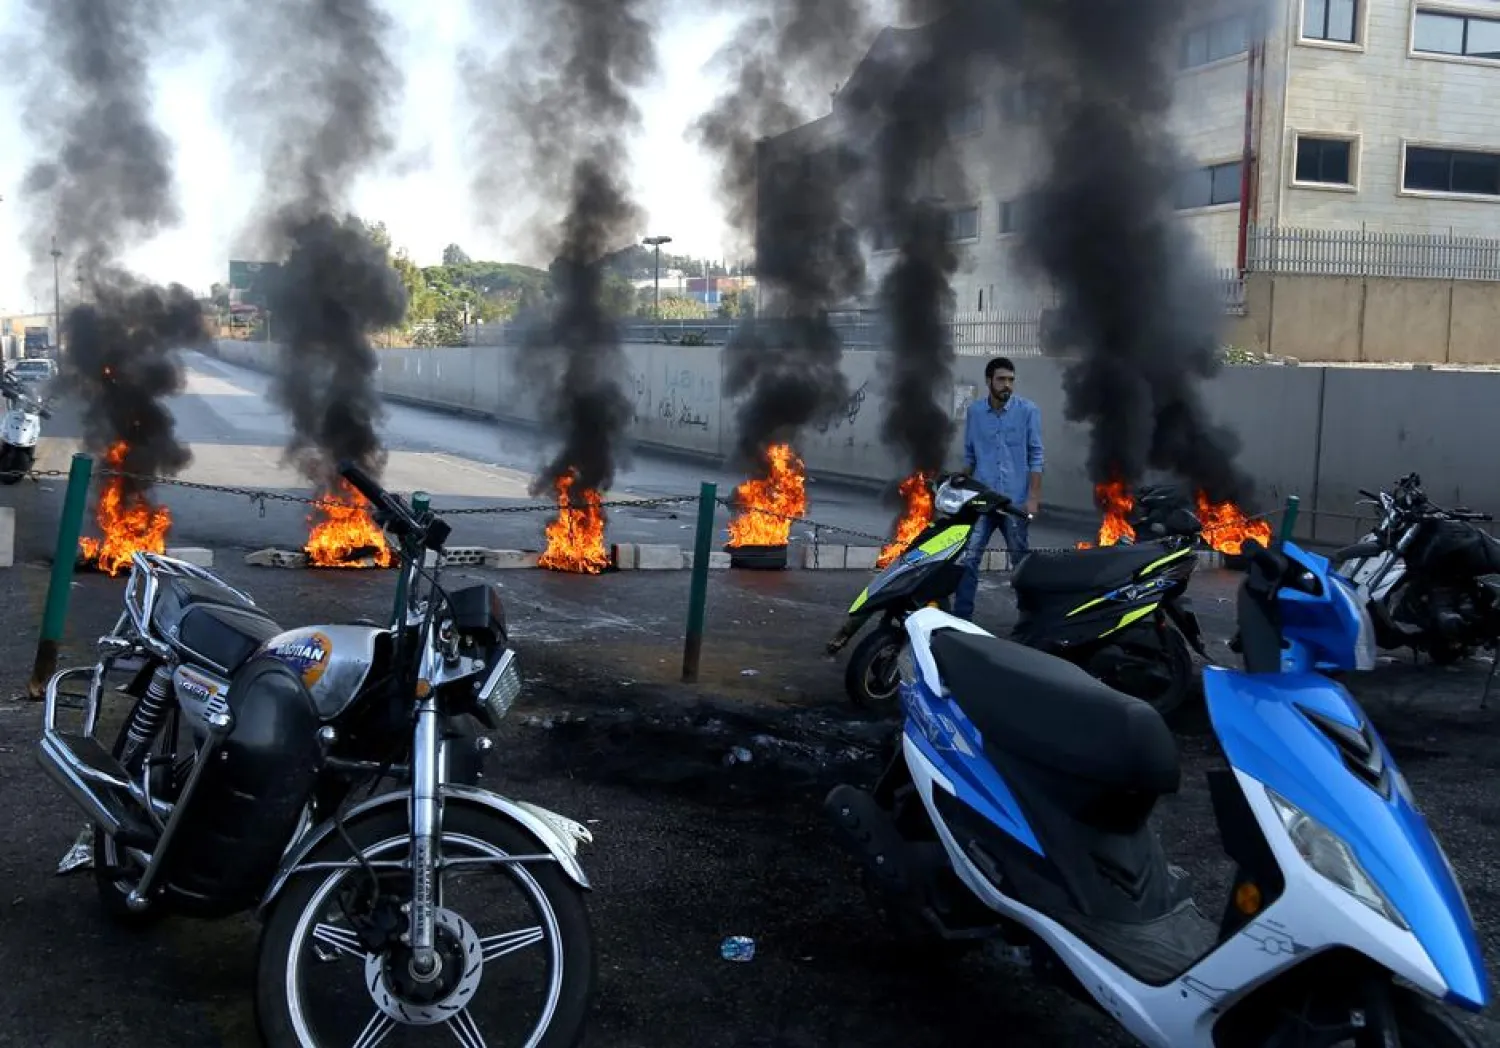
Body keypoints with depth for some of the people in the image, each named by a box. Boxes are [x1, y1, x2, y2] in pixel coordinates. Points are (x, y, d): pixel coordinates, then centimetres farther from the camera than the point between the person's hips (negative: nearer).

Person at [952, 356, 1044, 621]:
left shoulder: (1028, 411, -3)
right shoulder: (974, 411, 6)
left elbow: (1035, 456, -2)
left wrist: (1033, 497, -8)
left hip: (1015, 500, -2)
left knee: (1021, 562, 8)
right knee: (968, 558, -6)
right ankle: (961, 616, -2)